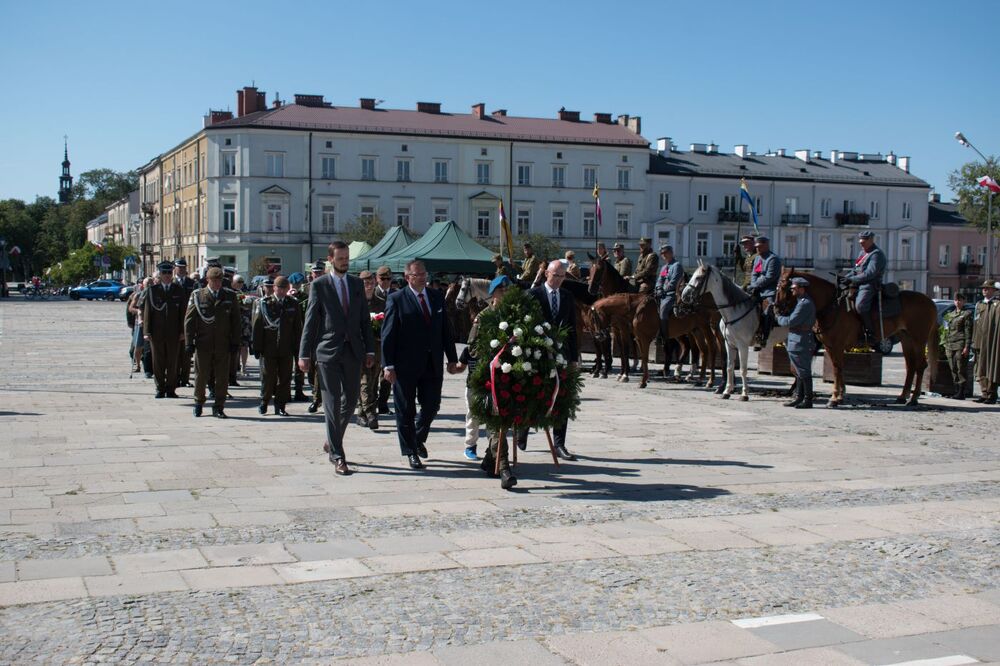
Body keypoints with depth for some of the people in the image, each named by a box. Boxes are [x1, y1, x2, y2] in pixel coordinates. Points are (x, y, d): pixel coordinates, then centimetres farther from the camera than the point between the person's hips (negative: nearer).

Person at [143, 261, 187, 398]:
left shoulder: (179, 290, 6)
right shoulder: (152, 290, 3)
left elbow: (182, 312, 6)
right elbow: (147, 312, 2)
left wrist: (182, 331, -1)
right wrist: (147, 332, -5)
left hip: (173, 333, 0)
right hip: (157, 333, 0)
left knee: (172, 362, 4)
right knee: (158, 362, 4)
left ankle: (171, 389, 14)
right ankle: (160, 389, 15)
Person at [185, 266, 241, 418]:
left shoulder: (230, 296, 5)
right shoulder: (197, 295, 1)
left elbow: (235, 320, 6)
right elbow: (189, 320, 1)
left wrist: (235, 342, 1)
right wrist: (189, 342, -4)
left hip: (223, 344, 1)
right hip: (203, 344, -1)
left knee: (222, 377, 2)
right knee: (201, 375, 7)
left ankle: (218, 407, 12)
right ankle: (199, 402, 28)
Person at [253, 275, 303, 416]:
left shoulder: (293, 305, 7)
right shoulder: (265, 304, 1)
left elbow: (297, 328, 8)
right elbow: (257, 326, 1)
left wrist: (296, 347, 2)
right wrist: (257, 347, -4)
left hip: (286, 350, 2)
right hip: (268, 349, -2)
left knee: (285, 378, 4)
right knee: (268, 377, 3)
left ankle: (280, 406, 13)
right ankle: (264, 402, 22)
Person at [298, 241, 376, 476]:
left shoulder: (357, 284, 12)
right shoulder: (319, 285, 0)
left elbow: (365, 319, 13)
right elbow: (310, 321, -2)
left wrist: (369, 349, 7)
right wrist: (304, 354, -6)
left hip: (353, 351, 4)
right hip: (328, 351, -4)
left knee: (350, 400, 10)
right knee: (332, 403, -3)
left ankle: (332, 442, 31)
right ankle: (338, 457, -1)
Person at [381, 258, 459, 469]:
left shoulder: (437, 297, 10)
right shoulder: (396, 299, -4)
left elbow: (446, 331, 13)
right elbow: (387, 334, -7)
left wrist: (452, 359, 9)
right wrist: (388, 365, -13)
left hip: (432, 365, 4)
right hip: (405, 365, -4)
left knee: (432, 406, 7)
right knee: (405, 410, 4)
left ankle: (419, 438, 34)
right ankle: (410, 452, 17)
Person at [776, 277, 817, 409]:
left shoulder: (805, 304, -18)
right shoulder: (802, 302, 14)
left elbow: (791, 321, -21)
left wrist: (779, 318, -4)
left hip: (800, 343, -11)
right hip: (796, 342, 11)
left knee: (804, 373, -4)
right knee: (800, 372, 15)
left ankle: (808, 400, 1)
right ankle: (799, 398, 23)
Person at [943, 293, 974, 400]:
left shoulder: (967, 314, -2)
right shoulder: (950, 314, 17)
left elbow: (968, 331, -7)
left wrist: (967, 347, -14)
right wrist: (946, 346, 16)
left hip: (961, 345, -7)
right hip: (950, 346, 7)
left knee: (961, 369, -6)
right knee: (953, 370, 7)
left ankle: (961, 393, -4)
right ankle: (956, 391, 13)